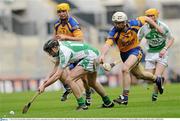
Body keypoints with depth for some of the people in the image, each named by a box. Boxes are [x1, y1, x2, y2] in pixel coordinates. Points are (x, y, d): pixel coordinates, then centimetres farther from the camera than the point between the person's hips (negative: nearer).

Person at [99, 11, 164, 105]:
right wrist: (103, 54, -58)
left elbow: (146, 19, -2)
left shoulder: (133, 24, -21)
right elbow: (107, 44, -40)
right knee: (140, 75, 22)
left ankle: (124, 97, -23)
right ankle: (157, 79, 53)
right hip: (124, 54, 4)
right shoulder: (114, 32, -24)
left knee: (125, 69, -27)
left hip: (135, 51, -4)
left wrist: (157, 27, -1)